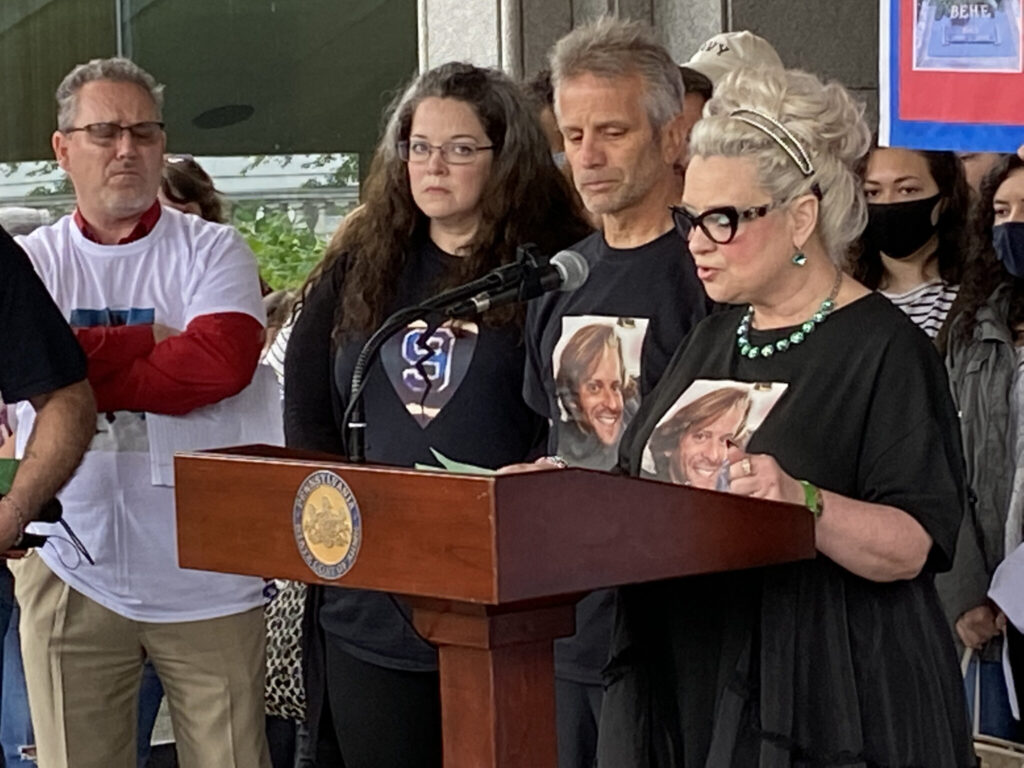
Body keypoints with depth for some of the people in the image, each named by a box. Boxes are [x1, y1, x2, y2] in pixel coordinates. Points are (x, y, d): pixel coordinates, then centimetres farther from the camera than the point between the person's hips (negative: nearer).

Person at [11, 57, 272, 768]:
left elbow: (225, 362, -15)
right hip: (72, 577, 1)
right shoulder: (30, 262, 8)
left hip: (206, 577, -1)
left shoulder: (213, 251, 4)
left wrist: (87, 366, -10)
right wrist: (150, 341, -9)